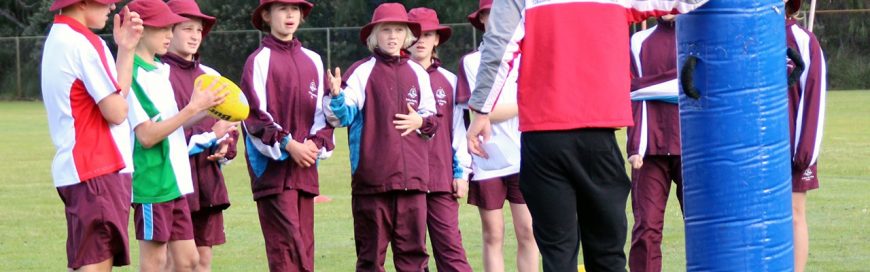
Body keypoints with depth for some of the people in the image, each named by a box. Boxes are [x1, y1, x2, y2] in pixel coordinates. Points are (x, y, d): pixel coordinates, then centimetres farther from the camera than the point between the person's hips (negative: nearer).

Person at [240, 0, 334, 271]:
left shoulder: (313, 61, 13)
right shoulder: (259, 61, -4)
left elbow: (323, 110, 15)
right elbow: (254, 115, -9)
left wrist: (316, 143, -2)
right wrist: (288, 145, -14)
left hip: (305, 168, 6)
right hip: (273, 167, -6)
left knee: (304, 245, 6)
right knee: (286, 244, -12)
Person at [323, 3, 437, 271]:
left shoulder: (418, 74, 13)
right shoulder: (361, 72, 1)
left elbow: (432, 119, 21)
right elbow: (343, 116, -6)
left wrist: (421, 122, -1)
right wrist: (336, 96, -26)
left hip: (412, 177, 3)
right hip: (372, 175, -3)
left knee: (413, 248, 3)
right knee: (371, 250, 0)